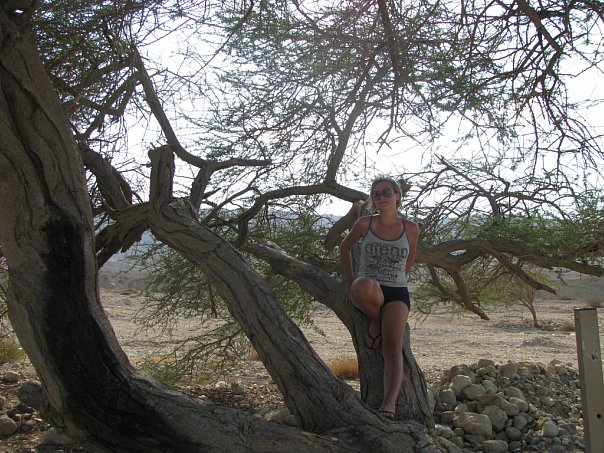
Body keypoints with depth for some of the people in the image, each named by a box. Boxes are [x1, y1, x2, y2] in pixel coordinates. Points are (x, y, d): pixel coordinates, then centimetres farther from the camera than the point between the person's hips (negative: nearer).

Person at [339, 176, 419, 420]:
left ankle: (389, 404, -33)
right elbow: (345, 247, 16)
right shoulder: (365, 224, 1)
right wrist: (350, 282, 9)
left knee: (393, 348, -23)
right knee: (365, 287, -40)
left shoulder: (410, 229, 3)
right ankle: (376, 322, -10)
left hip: (397, 293, 1)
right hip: (367, 292, 0)